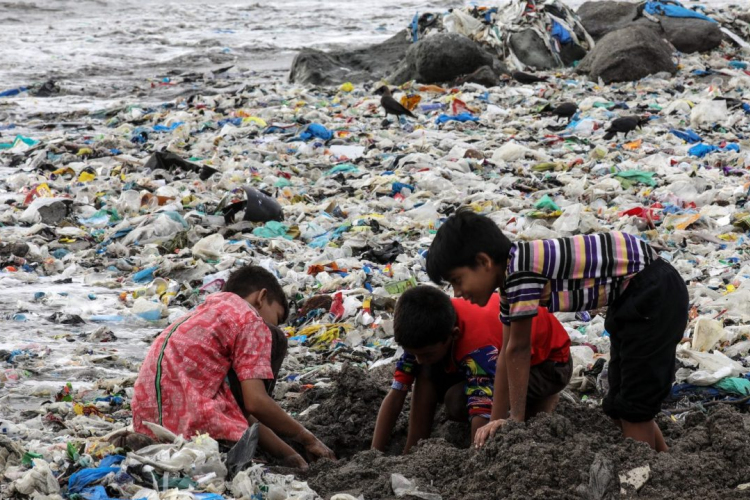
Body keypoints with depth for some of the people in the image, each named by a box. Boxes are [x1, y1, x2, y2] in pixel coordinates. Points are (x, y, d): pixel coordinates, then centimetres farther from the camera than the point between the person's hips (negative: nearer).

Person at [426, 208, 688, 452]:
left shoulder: (521, 268, -23)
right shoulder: (509, 277, 5)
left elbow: (518, 350, -18)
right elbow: (507, 354, 11)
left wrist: (516, 420, -12)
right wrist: (497, 421, 12)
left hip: (655, 291, -10)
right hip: (630, 298, 10)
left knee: (633, 406, -7)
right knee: (618, 406, 15)